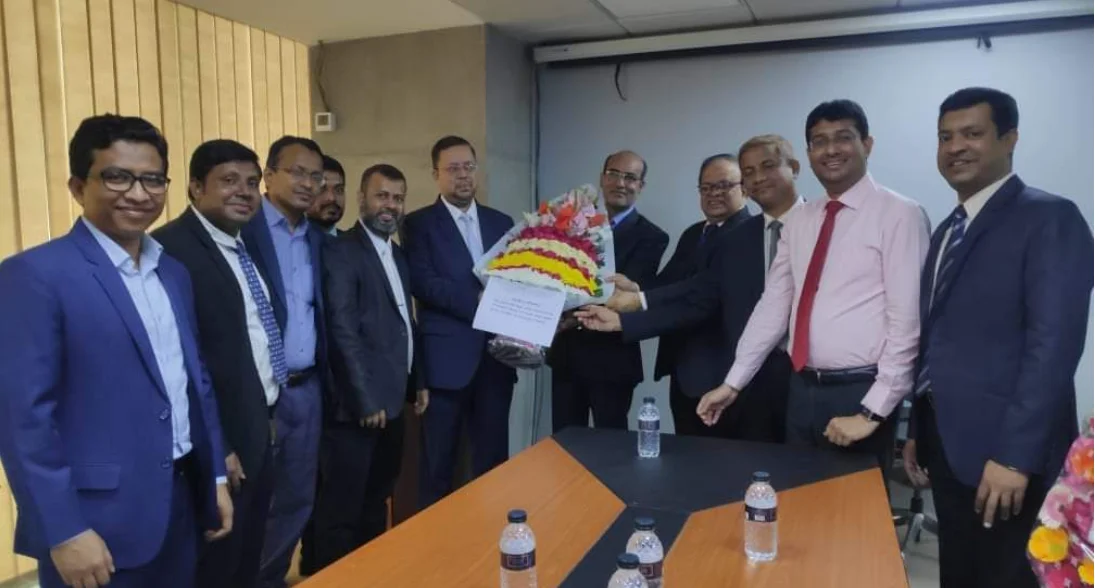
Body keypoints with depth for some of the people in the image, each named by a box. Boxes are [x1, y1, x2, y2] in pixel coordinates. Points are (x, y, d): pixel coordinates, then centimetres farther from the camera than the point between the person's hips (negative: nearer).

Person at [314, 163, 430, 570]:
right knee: (342, 508, 3)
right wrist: (366, 399, -19)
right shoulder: (341, 251, -12)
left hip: (392, 399, 9)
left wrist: (418, 381, 16)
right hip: (360, 404, -8)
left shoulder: (397, 255, 14)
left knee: (377, 501, 21)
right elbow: (343, 331, -18)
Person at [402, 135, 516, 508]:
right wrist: (476, 300, -21)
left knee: (494, 458, 12)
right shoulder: (419, 223, 1)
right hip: (446, 358, -4)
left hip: (496, 357, 4)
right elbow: (422, 282, -12)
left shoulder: (501, 223, 14)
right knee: (439, 461, 6)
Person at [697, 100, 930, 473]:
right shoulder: (799, 221, 9)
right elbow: (772, 305, 9)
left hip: (859, 394, -5)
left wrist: (872, 411, -15)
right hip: (803, 390, 5)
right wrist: (732, 383, 6)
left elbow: (907, 321, -13)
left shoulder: (898, 215, -9)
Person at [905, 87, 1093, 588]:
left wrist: (1015, 454, -22)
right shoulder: (947, 230, 14)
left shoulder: (1050, 218, -10)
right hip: (947, 443, 7)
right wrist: (919, 430, 13)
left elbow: (1054, 343, -19)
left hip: (1004, 451, -7)